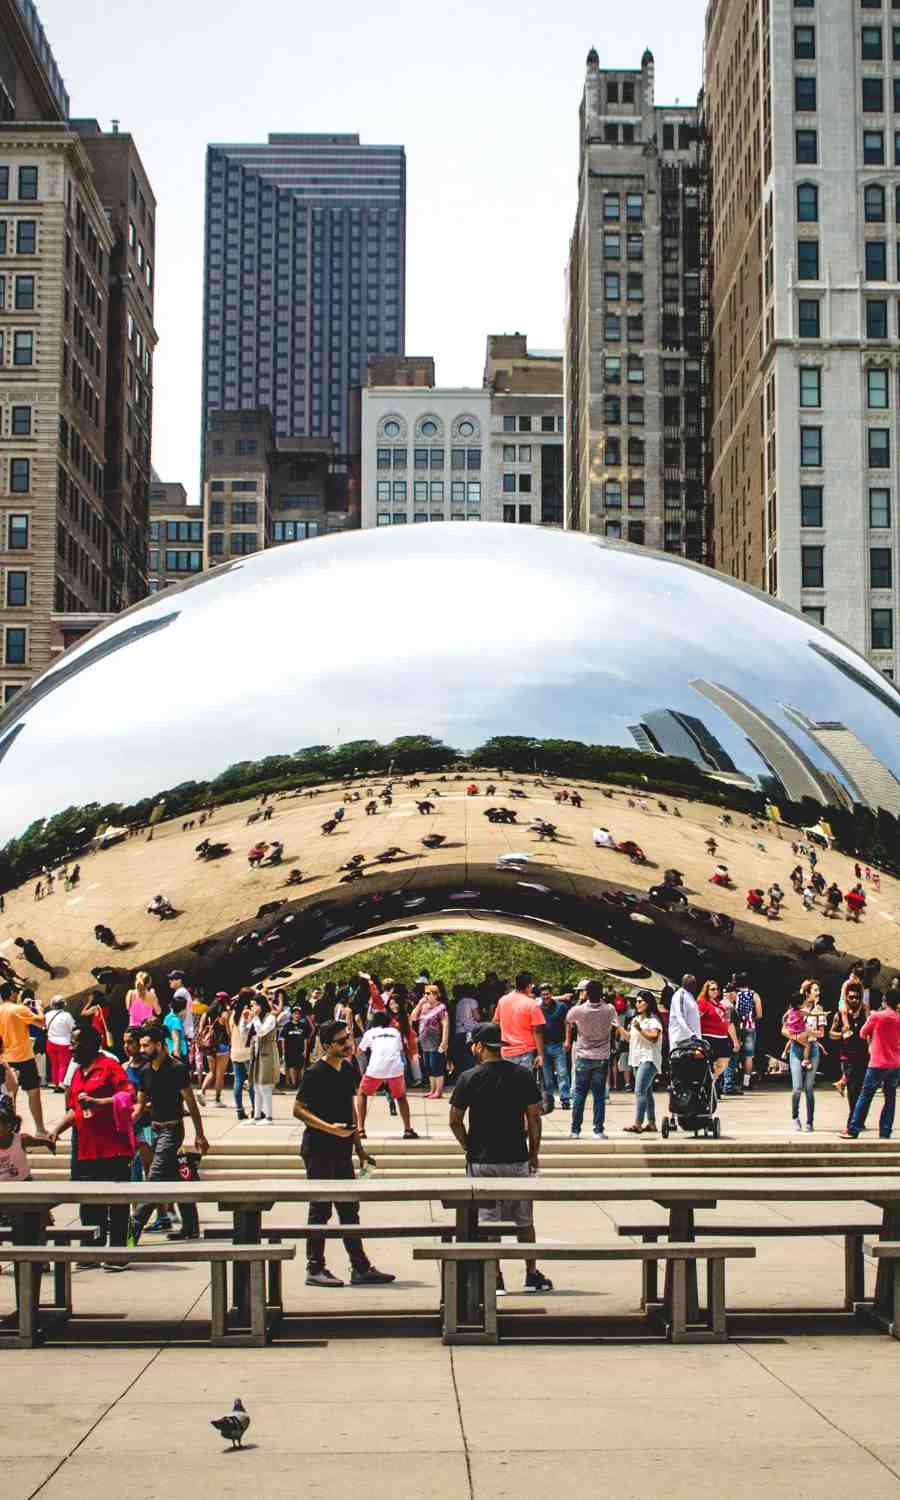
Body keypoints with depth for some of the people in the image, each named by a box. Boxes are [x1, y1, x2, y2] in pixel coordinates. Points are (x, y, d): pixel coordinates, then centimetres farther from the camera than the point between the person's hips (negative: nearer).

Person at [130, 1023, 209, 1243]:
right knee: (175, 1180, 12)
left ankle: (134, 1230, -16)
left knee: (154, 1179, -12)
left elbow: (191, 1103, -10)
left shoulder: (176, 1069, -13)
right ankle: (190, 1227, 20)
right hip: (155, 1128, 8)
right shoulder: (145, 1071, 7)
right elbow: (140, 1105, 13)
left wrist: (199, 1135, -10)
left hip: (172, 1128, -8)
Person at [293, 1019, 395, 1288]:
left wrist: (359, 1147, 18)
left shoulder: (349, 1069, 10)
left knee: (349, 1209, 11)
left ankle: (360, 1268, 16)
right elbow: (299, 1110, -15)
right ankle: (315, 1269, 7)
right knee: (320, 1209, -2)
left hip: (342, 1150, 8)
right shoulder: (315, 1073, -14)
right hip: (318, 1150, -8)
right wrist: (329, 1128, -25)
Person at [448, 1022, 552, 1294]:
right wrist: (534, 1152, 9)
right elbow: (534, 1118, -1)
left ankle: (495, 1280, 7)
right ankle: (532, 1276, 19)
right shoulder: (523, 1075, -3)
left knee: (487, 1223, 6)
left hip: (481, 1161, -2)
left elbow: (455, 1121, -4)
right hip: (517, 1159, 2)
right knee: (524, 1221, 15)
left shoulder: (469, 1078, -7)